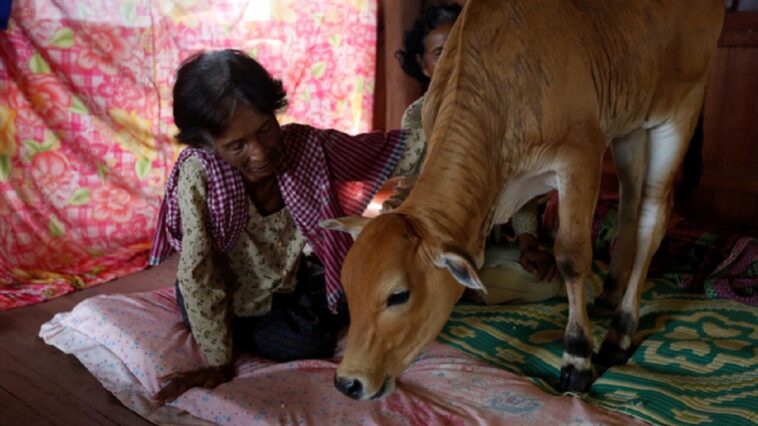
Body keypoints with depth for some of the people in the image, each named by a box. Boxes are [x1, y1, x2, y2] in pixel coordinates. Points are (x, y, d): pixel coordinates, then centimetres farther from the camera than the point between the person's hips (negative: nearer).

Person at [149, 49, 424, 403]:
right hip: (229, 298, -3)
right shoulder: (198, 174, -33)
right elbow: (198, 275, -28)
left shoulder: (305, 145, -24)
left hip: (287, 277, 4)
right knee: (310, 346, -12)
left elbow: (388, 150, -21)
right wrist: (219, 363, -24)